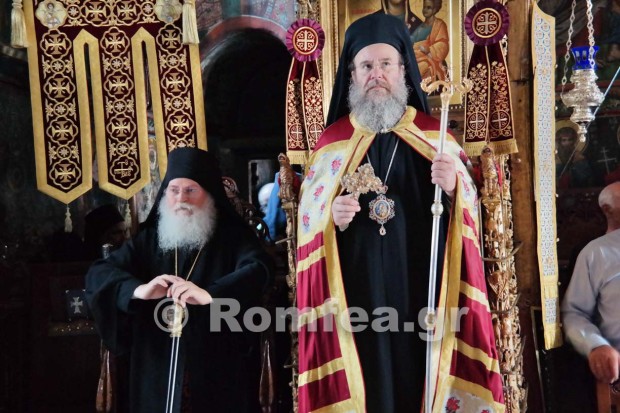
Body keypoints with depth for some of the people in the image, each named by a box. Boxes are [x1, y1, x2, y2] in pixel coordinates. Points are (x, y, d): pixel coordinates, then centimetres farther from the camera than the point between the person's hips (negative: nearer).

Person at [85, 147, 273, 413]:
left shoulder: (232, 236, 0)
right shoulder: (149, 238, 8)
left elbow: (258, 269, -19)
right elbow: (97, 274, -2)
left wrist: (209, 294, -36)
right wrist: (138, 290, -23)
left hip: (220, 369, -2)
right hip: (158, 369, 3)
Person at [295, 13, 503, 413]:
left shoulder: (435, 135, 7)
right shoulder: (332, 141, 7)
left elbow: (470, 212, 6)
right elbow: (307, 220, 8)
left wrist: (454, 188, -15)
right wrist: (330, 216, -13)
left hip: (423, 291, 0)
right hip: (355, 294, 0)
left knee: (422, 378, 3)